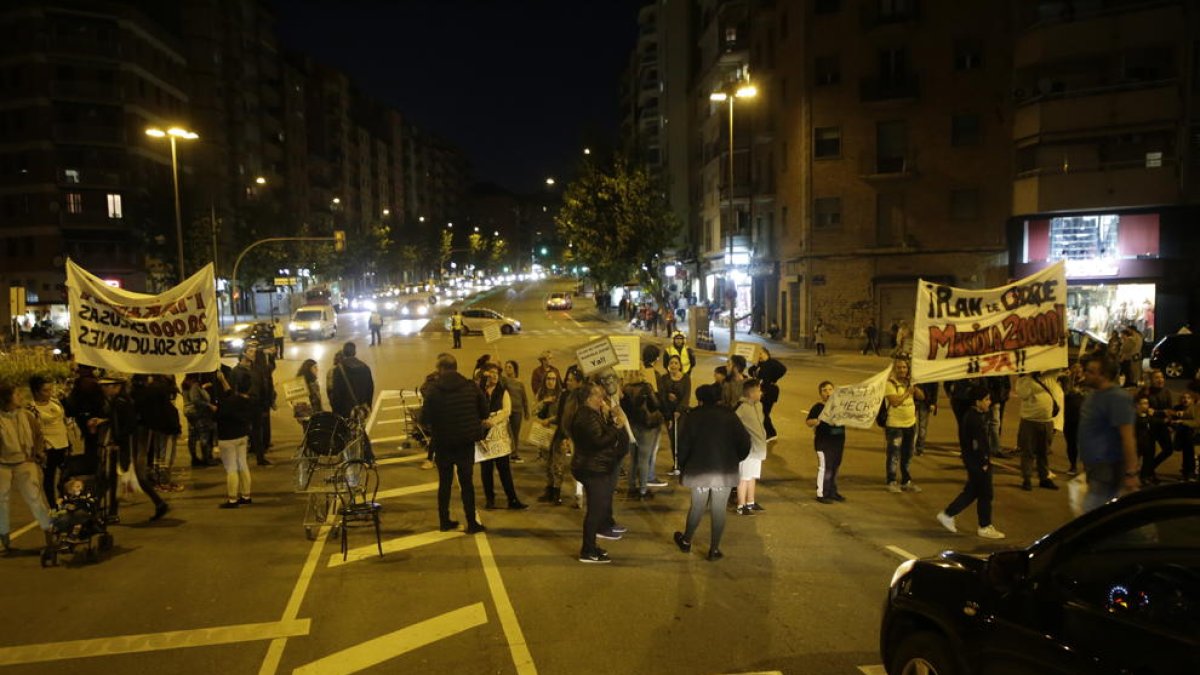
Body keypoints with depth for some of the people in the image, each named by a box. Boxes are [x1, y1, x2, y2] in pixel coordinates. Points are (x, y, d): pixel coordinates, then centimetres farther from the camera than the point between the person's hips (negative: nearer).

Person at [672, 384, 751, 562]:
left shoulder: (694, 416, -2)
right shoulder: (730, 416, 0)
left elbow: (684, 444, -4)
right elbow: (744, 442, -3)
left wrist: (682, 466, 8)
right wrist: (735, 460, 13)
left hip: (699, 470, 0)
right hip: (725, 471, 0)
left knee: (697, 507, 15)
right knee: (719, 510, 7)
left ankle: (686, 541, 32)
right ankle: (714, 550, 14)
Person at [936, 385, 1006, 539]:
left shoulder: (975, 416, 10)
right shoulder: (975, 419, -22)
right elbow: (977, 444, -23)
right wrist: (984, 463, -17)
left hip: (977, 462, 10)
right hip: (977, 462, -10)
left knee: (971, 492, 17)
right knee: (985, 494, 3)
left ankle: (947, 515, 20)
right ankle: (985, 527, 15)